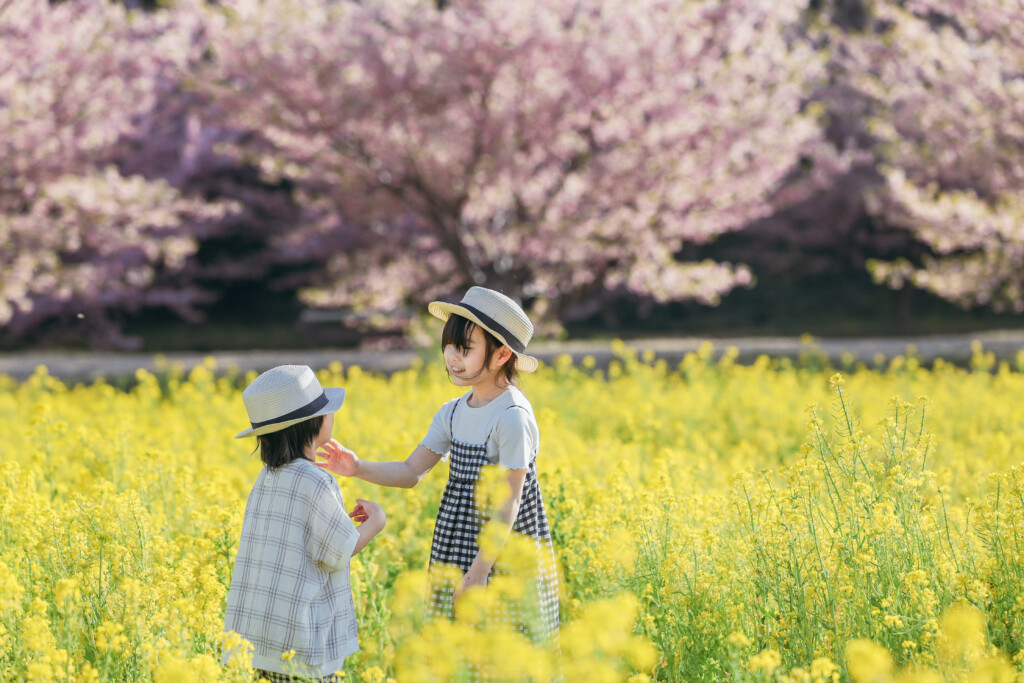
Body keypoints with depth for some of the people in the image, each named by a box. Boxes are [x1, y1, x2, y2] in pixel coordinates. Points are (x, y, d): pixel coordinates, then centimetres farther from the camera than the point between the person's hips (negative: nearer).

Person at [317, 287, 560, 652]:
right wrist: (359, 468, -8)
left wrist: (480, 570, -21)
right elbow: (412, 471, 9)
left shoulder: (512, 417, -18)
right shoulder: (454, 413, 7)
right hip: (457, 554, 8)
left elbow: (508, 502, -19)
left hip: (506, 558, -8)